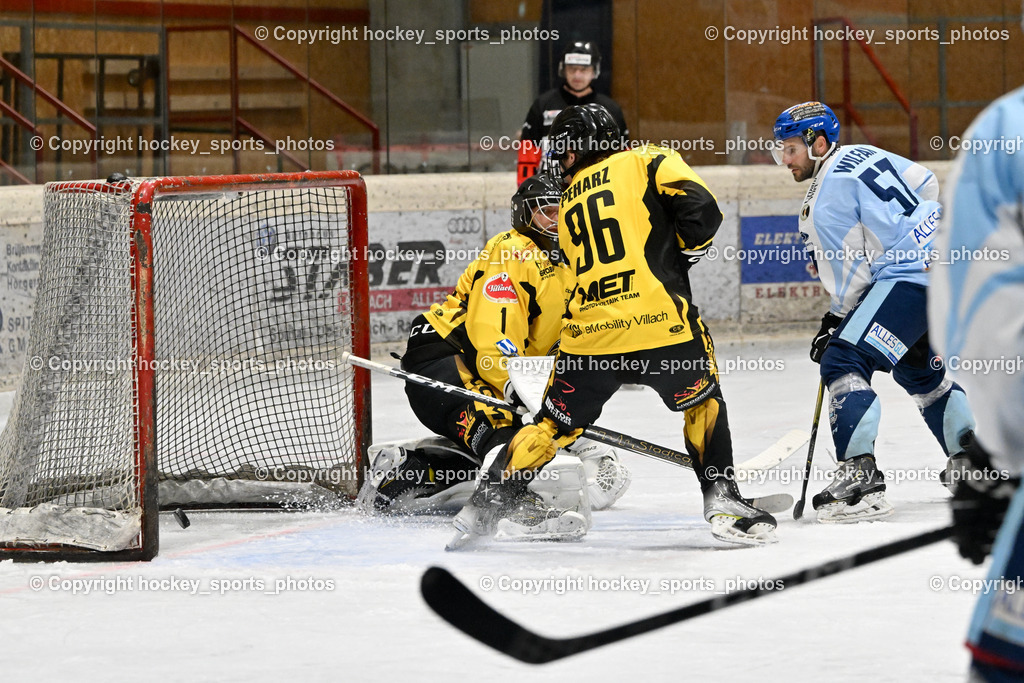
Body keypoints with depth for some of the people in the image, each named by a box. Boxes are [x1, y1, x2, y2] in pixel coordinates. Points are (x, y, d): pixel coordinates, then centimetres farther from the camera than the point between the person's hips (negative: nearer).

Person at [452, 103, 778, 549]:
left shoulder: (569, 203, 24)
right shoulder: (649, 162, 9)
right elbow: (701, 209, -5)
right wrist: (683, 253, 12)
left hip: (588, 331, 3)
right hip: (658, 317, -3)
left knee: (554, 423, 17)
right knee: (702, 400, 20)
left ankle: (484, 506, 14)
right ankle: (721, 499, 10)